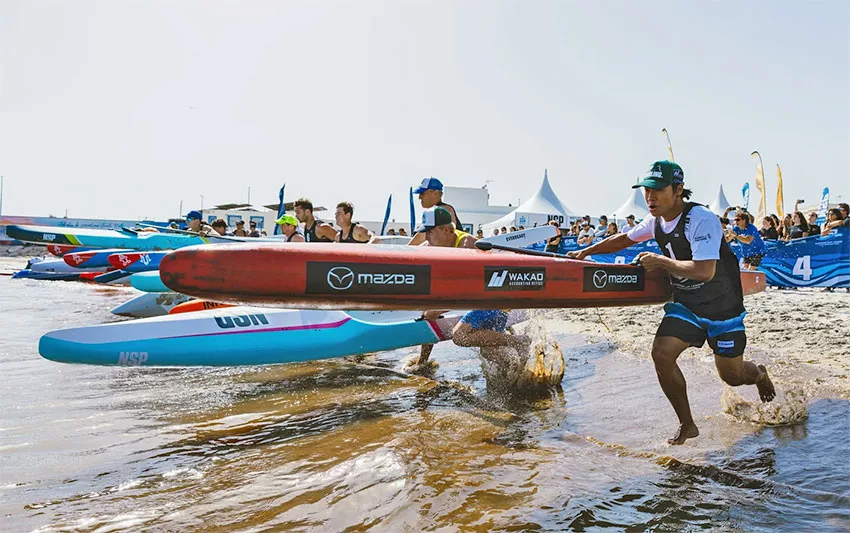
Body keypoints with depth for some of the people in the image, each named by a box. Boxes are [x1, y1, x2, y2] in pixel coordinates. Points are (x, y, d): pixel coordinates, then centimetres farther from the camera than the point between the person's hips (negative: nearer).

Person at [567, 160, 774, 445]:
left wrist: (661, 261, -28)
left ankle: (759, 374, 47)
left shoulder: (702, 219, -26)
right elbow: (624, 239, 15)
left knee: (732, 375, 7)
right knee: (661, 354, -15)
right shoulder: (656, 220, -3)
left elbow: (705, 271, -36)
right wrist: (586, 251, 11)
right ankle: (687, 425, 3)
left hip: (722, 306, -5)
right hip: (684, 304, 5)